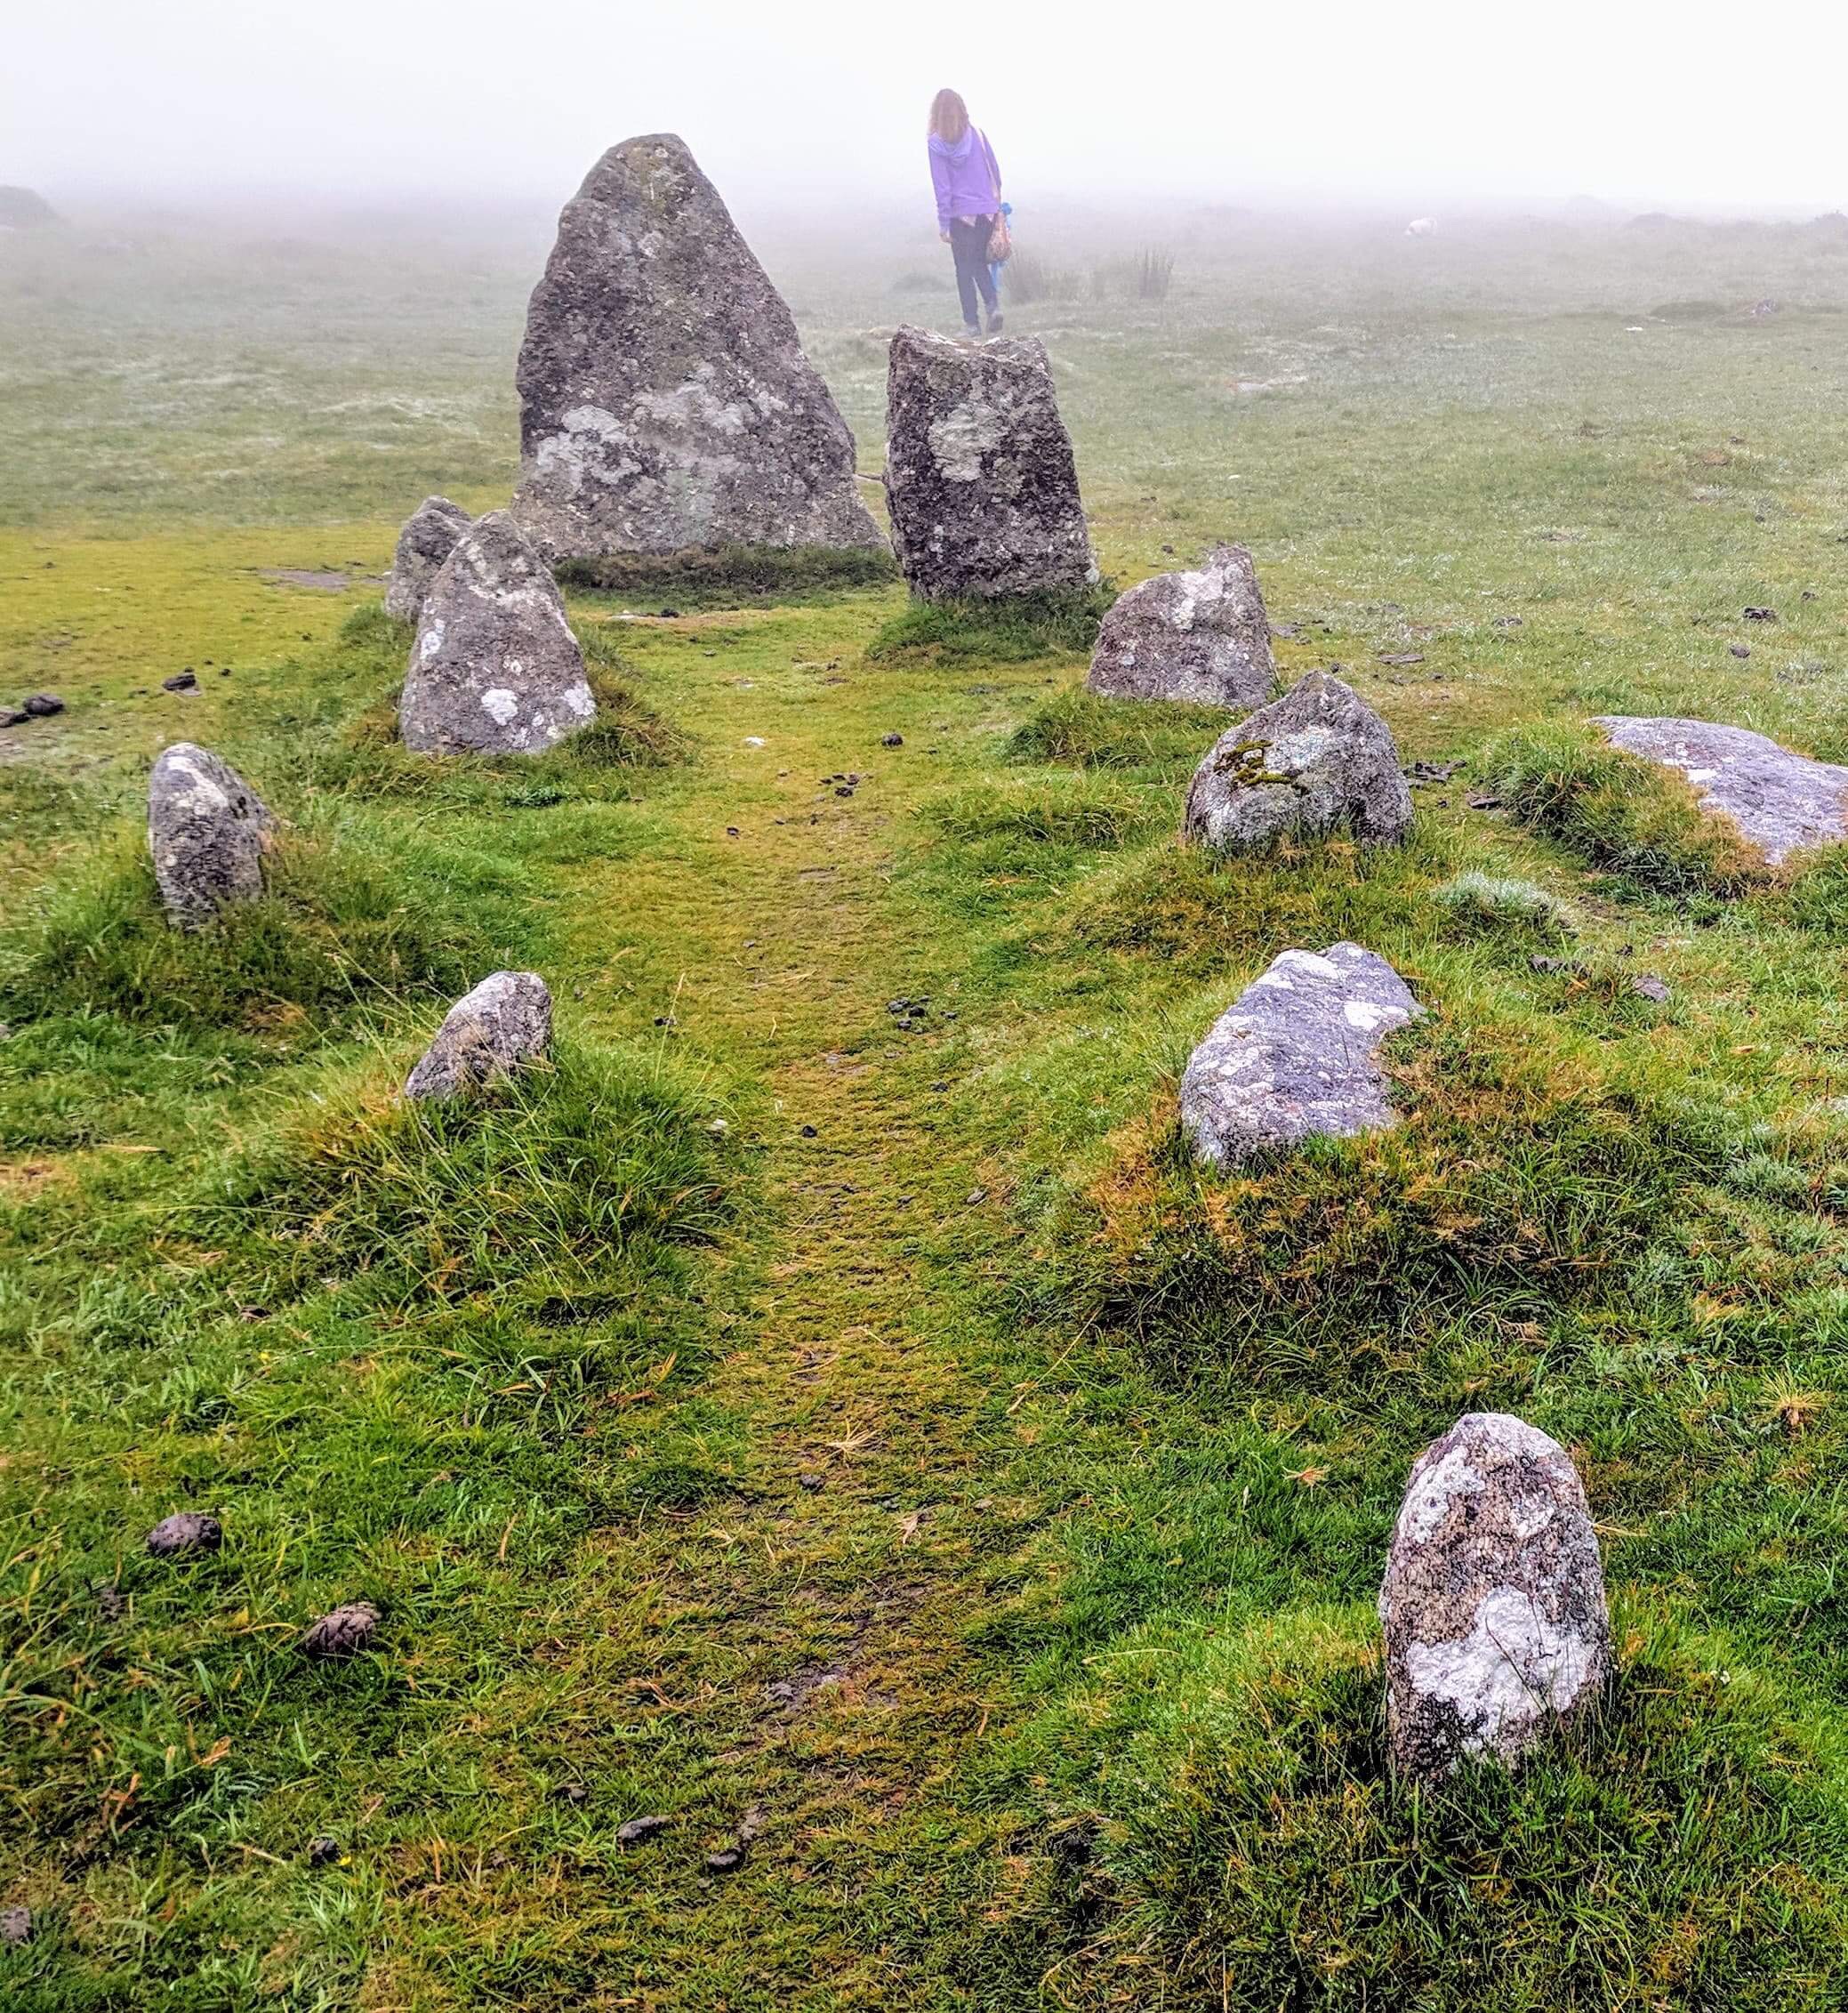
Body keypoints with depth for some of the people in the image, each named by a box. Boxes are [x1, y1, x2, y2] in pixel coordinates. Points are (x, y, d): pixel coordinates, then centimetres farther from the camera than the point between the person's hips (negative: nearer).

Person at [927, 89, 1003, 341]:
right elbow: (995, 171, 6)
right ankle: (993, 304, -6)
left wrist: (943, 223, -4)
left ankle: (972, 326, 5)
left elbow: (941, 186, -7)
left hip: (961, 214, -3)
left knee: (964, 269, 7)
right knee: (979, 262, 18)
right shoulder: (977, 134, 2)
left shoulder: (937, 143, -6)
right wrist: (996, 201, 19)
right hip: (987, 211, 3)